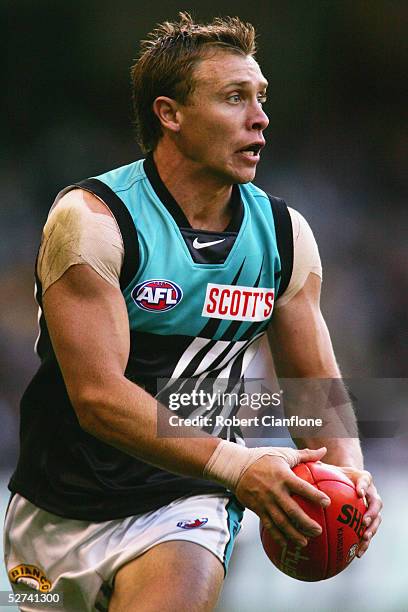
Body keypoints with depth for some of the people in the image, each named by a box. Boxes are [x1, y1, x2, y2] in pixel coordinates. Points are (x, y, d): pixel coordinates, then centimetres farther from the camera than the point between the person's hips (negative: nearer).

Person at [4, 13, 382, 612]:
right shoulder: (90, 219, -15)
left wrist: (348, 472, -15)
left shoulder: (284, 235, 0)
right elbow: (98, 395, -24)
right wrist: (235, 465, -34)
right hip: (58, 511, -1)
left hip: (184, 506, 1)